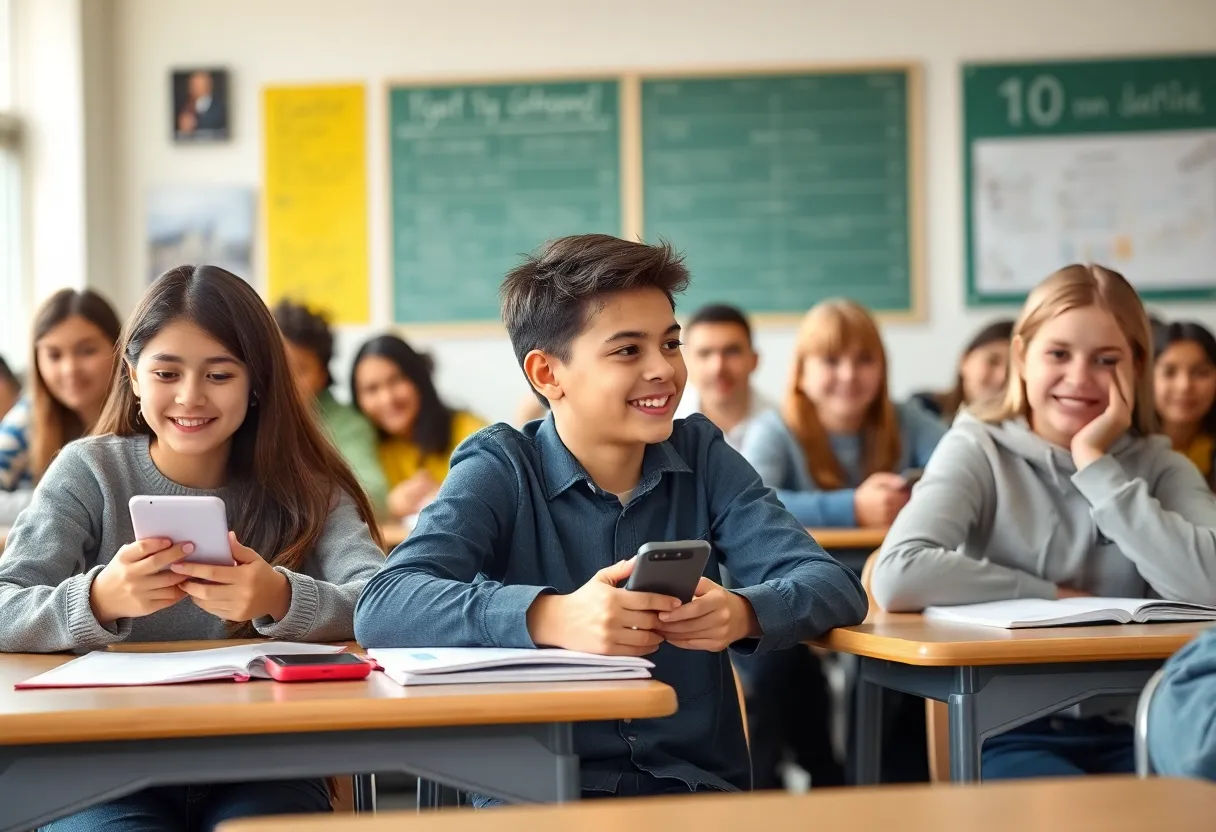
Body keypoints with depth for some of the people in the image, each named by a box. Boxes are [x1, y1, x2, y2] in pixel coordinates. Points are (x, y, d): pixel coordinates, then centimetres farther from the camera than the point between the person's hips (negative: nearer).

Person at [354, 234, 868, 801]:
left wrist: (742, 612, -24)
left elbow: (833, 585, -1)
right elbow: (382, 608, -18)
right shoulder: (501, 470, -3)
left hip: (698, 786, 3)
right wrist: (553, 619, -34)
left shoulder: (702, 456, 7)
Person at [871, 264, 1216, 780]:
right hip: (1011, 736, -3)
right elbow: (898, 577, -20)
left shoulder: (1160, 467, 7)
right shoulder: (979, 452, 0)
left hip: (1132, 732, 3)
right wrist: (1052, 596, -11)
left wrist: (1096, 466, -9)